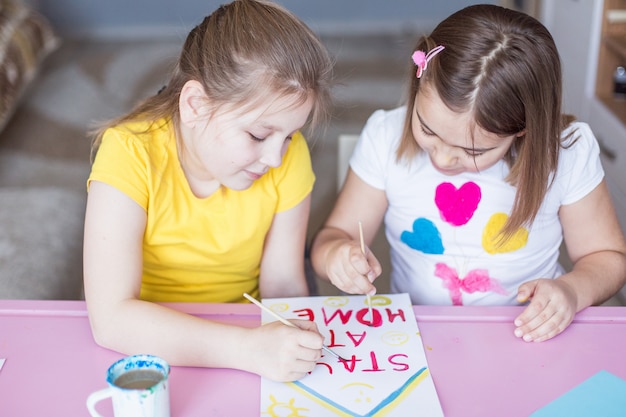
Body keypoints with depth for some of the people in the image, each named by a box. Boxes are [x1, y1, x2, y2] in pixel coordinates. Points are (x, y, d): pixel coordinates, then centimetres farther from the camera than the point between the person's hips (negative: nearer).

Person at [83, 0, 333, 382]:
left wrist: (293, 349, -24)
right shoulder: (131, 154, -23)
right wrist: (249, 349, -37)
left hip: (243, 330, 2)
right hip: (151, 344, -2)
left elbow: (283, 282, -5)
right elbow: (110, 318, -30)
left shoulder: (290, 158, -12)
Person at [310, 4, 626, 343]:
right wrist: (336, 254, -21)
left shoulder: (568, 152, -11)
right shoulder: (386, 137, -9)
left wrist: (573, 290, -17)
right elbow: (335, 235, 0)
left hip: (530, 338, 0)